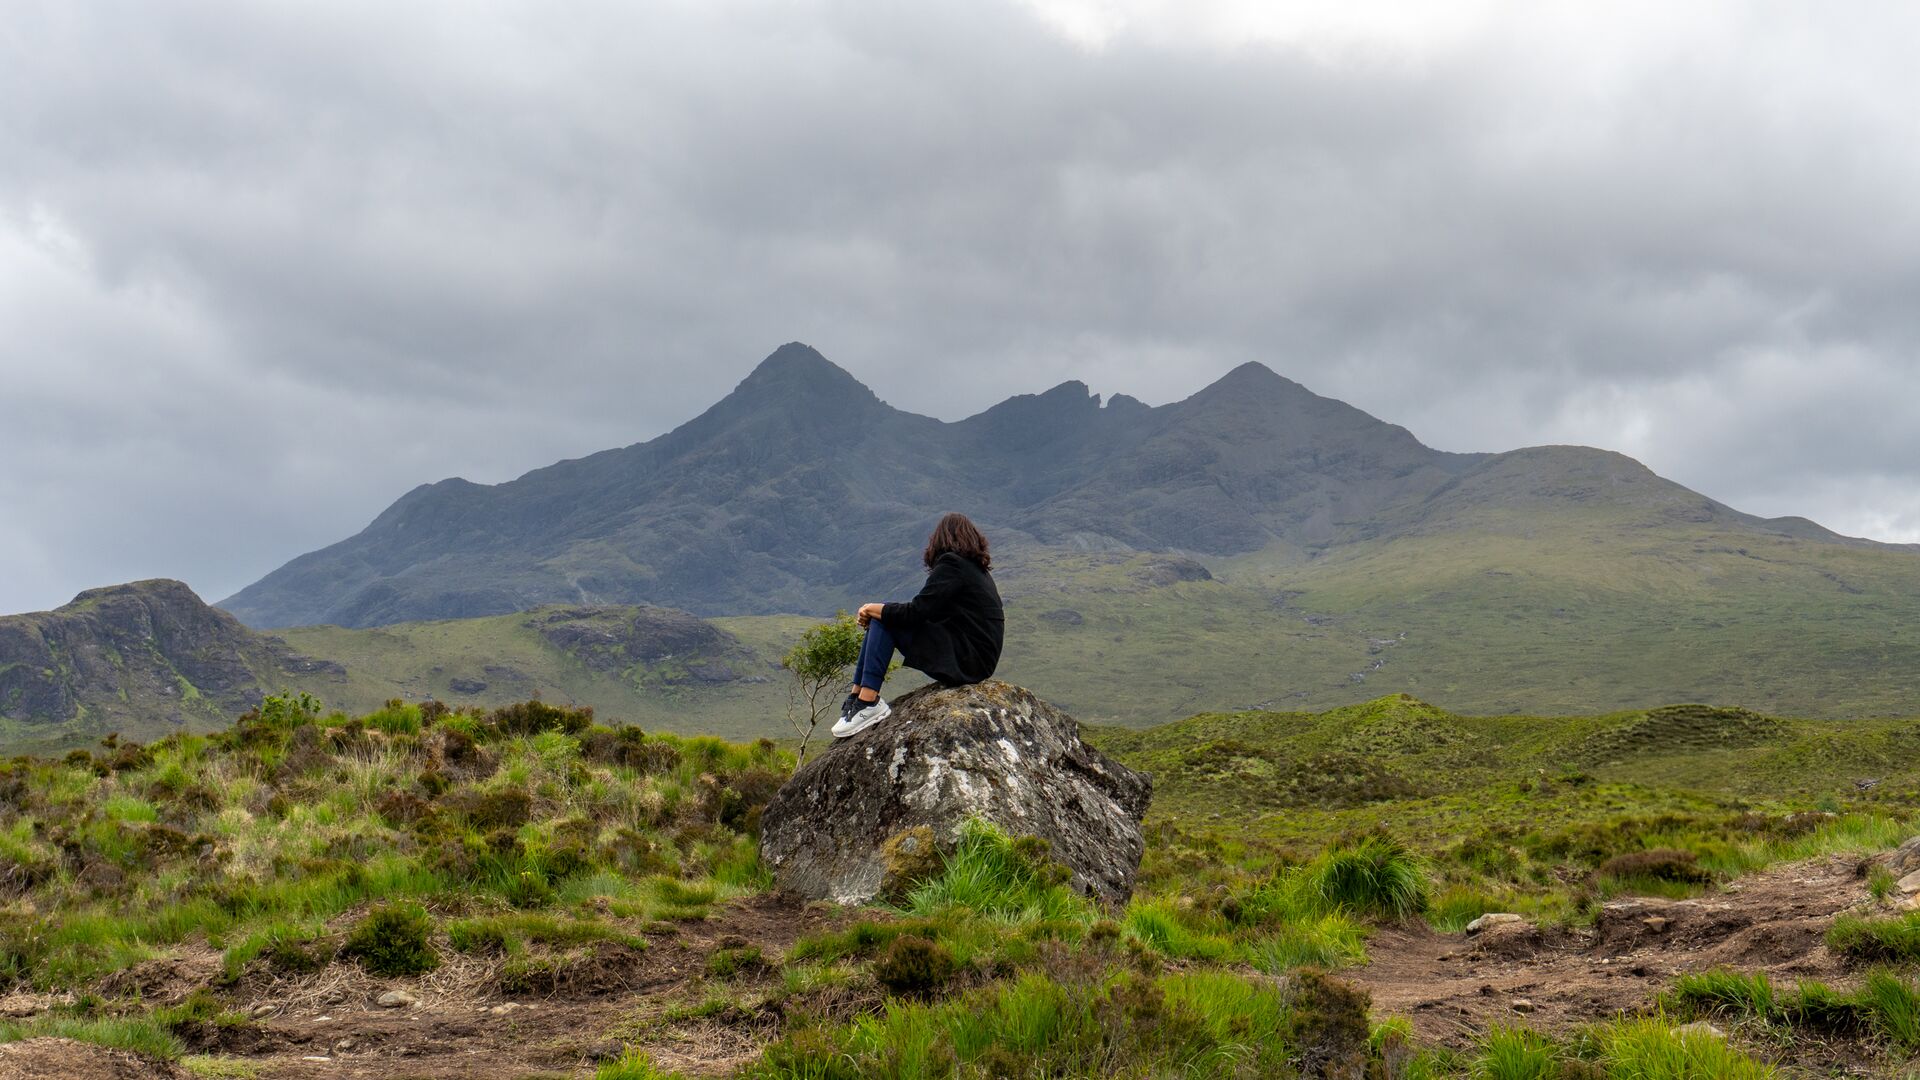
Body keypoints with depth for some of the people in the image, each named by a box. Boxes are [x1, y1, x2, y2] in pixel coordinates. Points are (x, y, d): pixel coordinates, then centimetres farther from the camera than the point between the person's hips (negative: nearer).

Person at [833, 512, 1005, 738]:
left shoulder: (951, 565, -11)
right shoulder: (978, 569, 18)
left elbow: (915, 613, -16)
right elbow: (925, 612, 17)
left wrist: (872, 609, 0)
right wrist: (875, 614, 11)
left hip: (966, 661, -9)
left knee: (883, 620, -11)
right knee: (881, 617, 8)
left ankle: (868, 702, -16)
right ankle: (856, 697, 4)